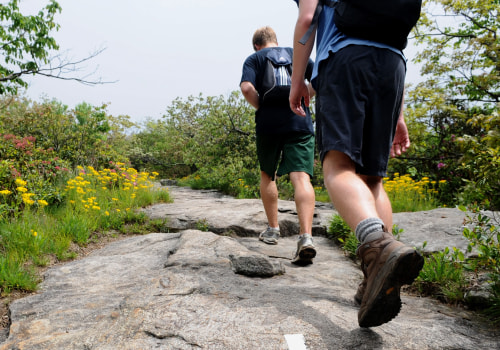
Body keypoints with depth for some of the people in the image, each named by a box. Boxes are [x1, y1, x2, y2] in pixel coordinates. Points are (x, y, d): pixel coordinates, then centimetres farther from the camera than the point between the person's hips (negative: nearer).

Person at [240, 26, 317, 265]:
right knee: (301, 177, -10)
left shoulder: (254, 58, 11)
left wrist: (263, 109, 5)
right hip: (300, 122, 1)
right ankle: (306, 236, -27)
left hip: (268, 124, -1)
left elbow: (247, 88, -8)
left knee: (267, 175, 18)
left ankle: (273, 230, 25)